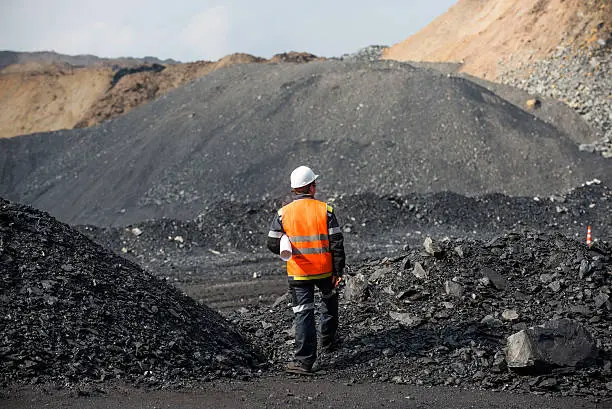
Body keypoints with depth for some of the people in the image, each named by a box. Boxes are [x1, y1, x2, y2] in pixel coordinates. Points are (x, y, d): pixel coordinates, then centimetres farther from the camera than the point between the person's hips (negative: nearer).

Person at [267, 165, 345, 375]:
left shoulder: (283, 213, -5)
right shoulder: (325, 210, -7)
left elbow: (273, 244, -2)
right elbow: (337, 243, -8)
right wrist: (338, 271, -1)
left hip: (298, 273, 0)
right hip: (325, 270, 0)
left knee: (303, 314, 0)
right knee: (329, 302, 27)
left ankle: (304, 360, -8)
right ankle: (327, 340, 41)